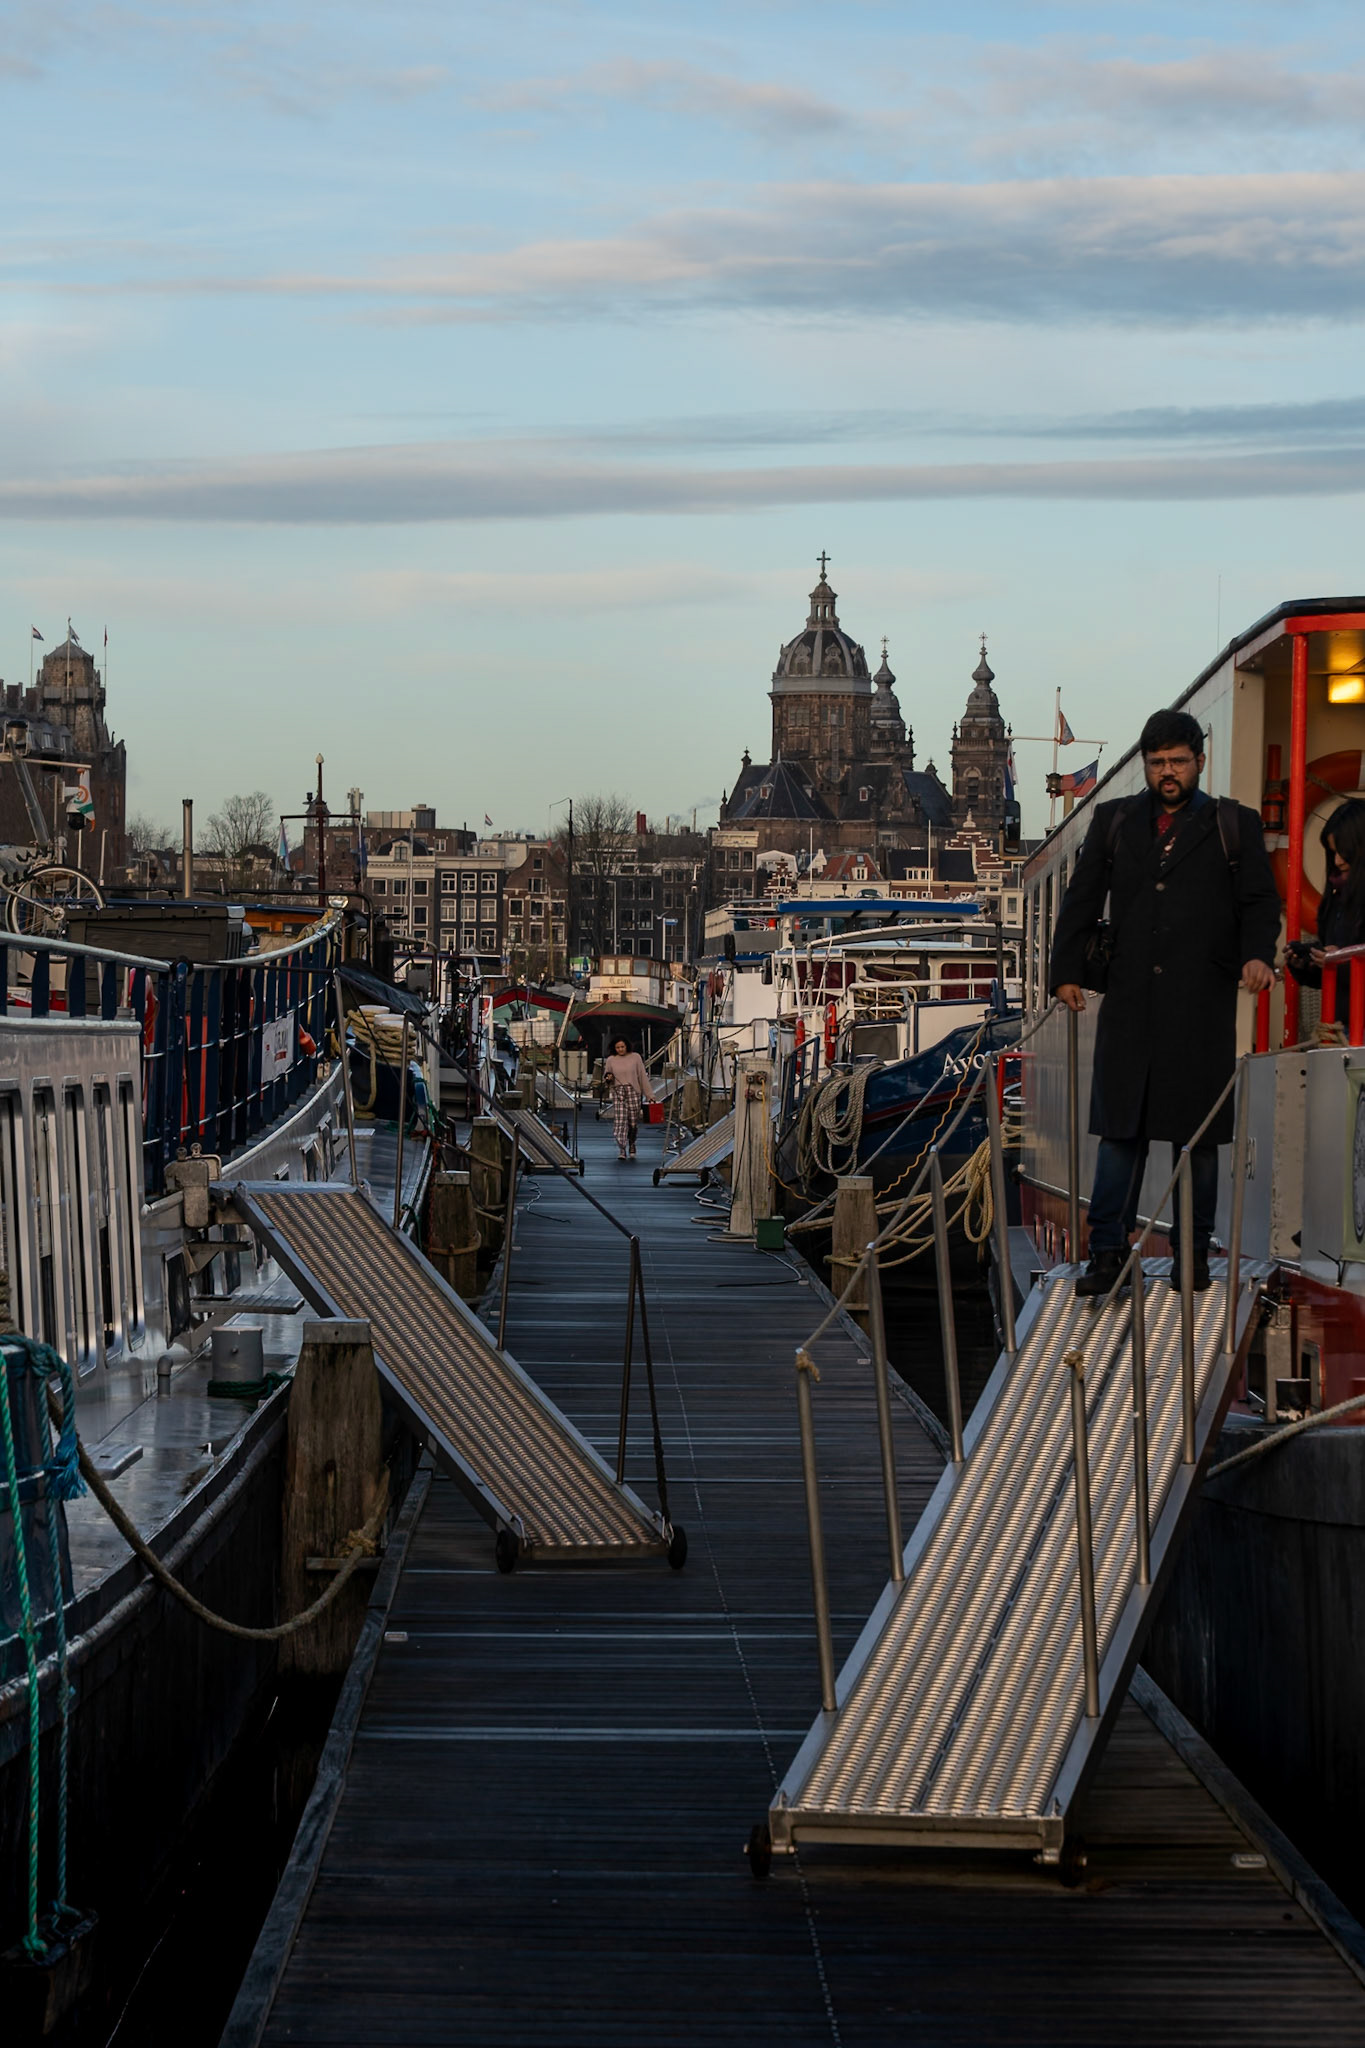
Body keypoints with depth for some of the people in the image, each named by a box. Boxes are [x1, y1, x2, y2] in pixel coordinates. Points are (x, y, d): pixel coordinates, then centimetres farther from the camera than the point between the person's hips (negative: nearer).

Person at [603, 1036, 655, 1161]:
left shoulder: (635, 1057, 3)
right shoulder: (611, 1060, 7)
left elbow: (643, 1076, 4)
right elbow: (605, 1075, 18)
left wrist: (650, 1095, 3)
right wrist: (608, 1078, -8)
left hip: (633, 1091, -1)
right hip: (618, 1093, 1)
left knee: (633, 1122, 1)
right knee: (619, 1122, -11)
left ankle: (632, 1143, 28)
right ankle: (622, 1150, -11)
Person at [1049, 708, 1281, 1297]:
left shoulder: (1234, 827, 8)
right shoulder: (1113, 822, 13)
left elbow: (1261, 902, 5)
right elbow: (1081, 901, 12)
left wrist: (1258, 955, -15)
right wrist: (1067, 971, 1)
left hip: (1202, 1005, -1)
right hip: (1129, 1001, 1)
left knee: (1197, 1130, 3)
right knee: (1119, 1126, -2)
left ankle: (1194, 1254, 12)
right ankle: (1107, 1253, 0)